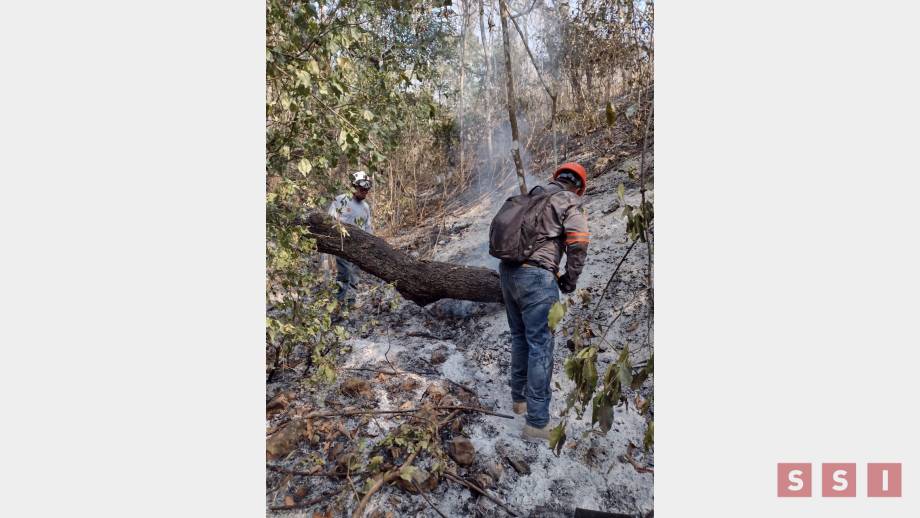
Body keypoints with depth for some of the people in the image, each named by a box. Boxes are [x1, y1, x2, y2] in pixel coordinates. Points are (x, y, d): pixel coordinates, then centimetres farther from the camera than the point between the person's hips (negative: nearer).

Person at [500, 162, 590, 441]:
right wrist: (570, 280, -3)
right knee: (540, 346, -1)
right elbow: (578, 243, -15)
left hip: (508, 271, 7)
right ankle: (537, 423, 5)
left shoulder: (531, 197, 20)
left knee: (520, 337, 20)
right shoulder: (570, 203, 0)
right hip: (537, 277, -7)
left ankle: (519, 397, 34)